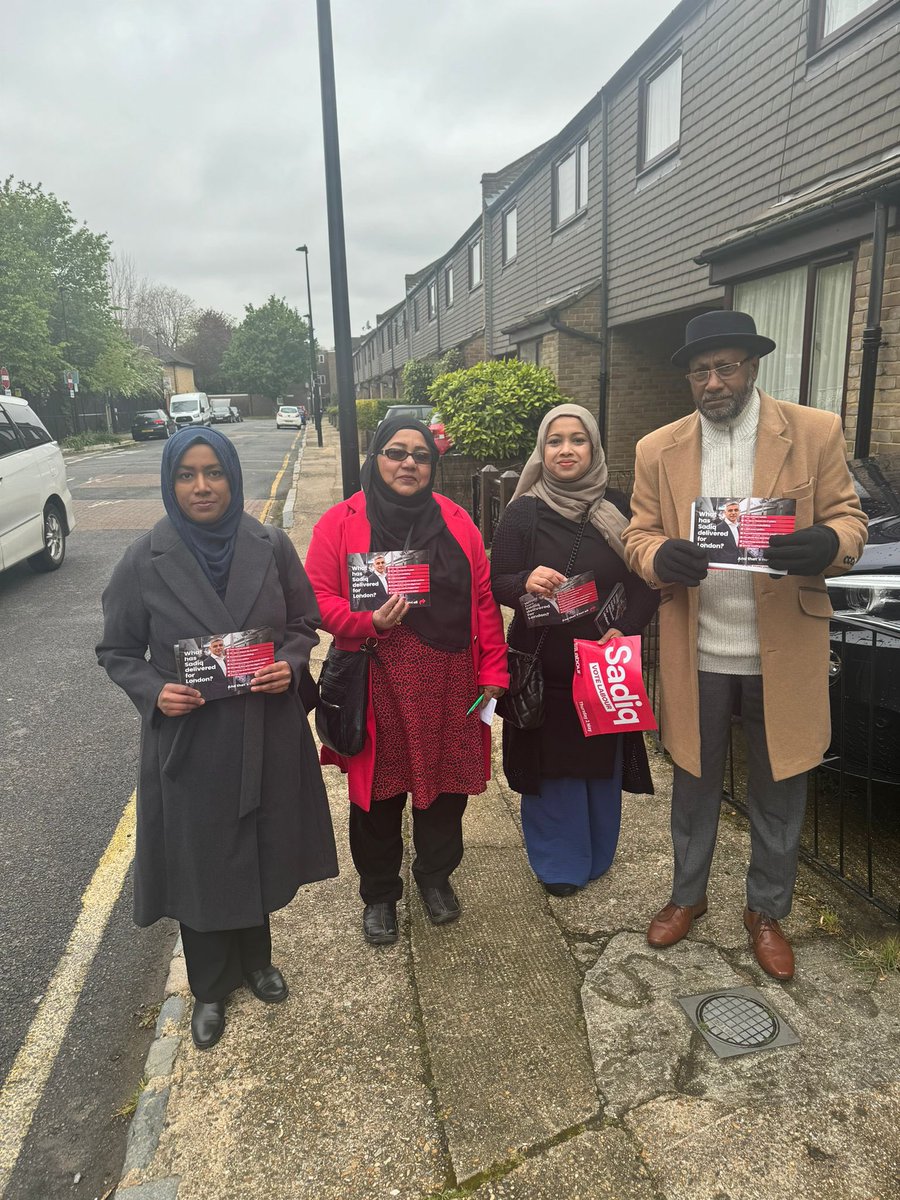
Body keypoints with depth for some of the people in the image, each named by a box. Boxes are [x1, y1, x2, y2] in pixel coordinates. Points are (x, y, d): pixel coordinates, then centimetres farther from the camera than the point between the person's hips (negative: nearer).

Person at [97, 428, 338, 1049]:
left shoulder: (271, 547, -6)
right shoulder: (145, 561, -9)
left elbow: (304, 623, 5)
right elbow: (117, 651, 0)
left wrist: (291, 665, -15)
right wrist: (154, 692, -18)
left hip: (267, 735, 2)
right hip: (188, 742, -1)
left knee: (260, 852, 18)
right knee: (199, 863, 13)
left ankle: (256, 958, 47)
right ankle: (211, 987, 40)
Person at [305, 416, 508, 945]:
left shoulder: (456, 522, 6)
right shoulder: (342, 523, -2)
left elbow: (484, 599, 5)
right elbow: (319, 598, -4)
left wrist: (493, 671, 2)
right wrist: (371, 623, -21)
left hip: (449, 686, 3)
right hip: (379, 689, -2)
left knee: (446, 787, 15)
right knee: (378, 793, 11)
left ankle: (436, 875, 43)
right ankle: (379, 893, 36)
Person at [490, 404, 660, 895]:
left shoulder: (617, 510, 1)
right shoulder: (523, 513, -3)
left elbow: (645, 582, 3)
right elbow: (496, 582, -4)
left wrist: (624, 630, -13)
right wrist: (526, 583, -26)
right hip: (544, 665, -2)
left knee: (602, 760, 13)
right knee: (552, 762, 6)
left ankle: (596, 856, 36)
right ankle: (559, 864, 27)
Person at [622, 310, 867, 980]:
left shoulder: (816, 433, -3)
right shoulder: (658, 450, 2)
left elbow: (849, 518, 0)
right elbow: (638, 533, 4)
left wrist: (827, 543, -25)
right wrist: (660, 556, -20)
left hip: (784, 653, -1)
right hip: (696, 653, 1)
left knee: (780, 795, 15)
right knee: (694, 785, 18)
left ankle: (767, 911, 38)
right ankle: (688, 895, 41)